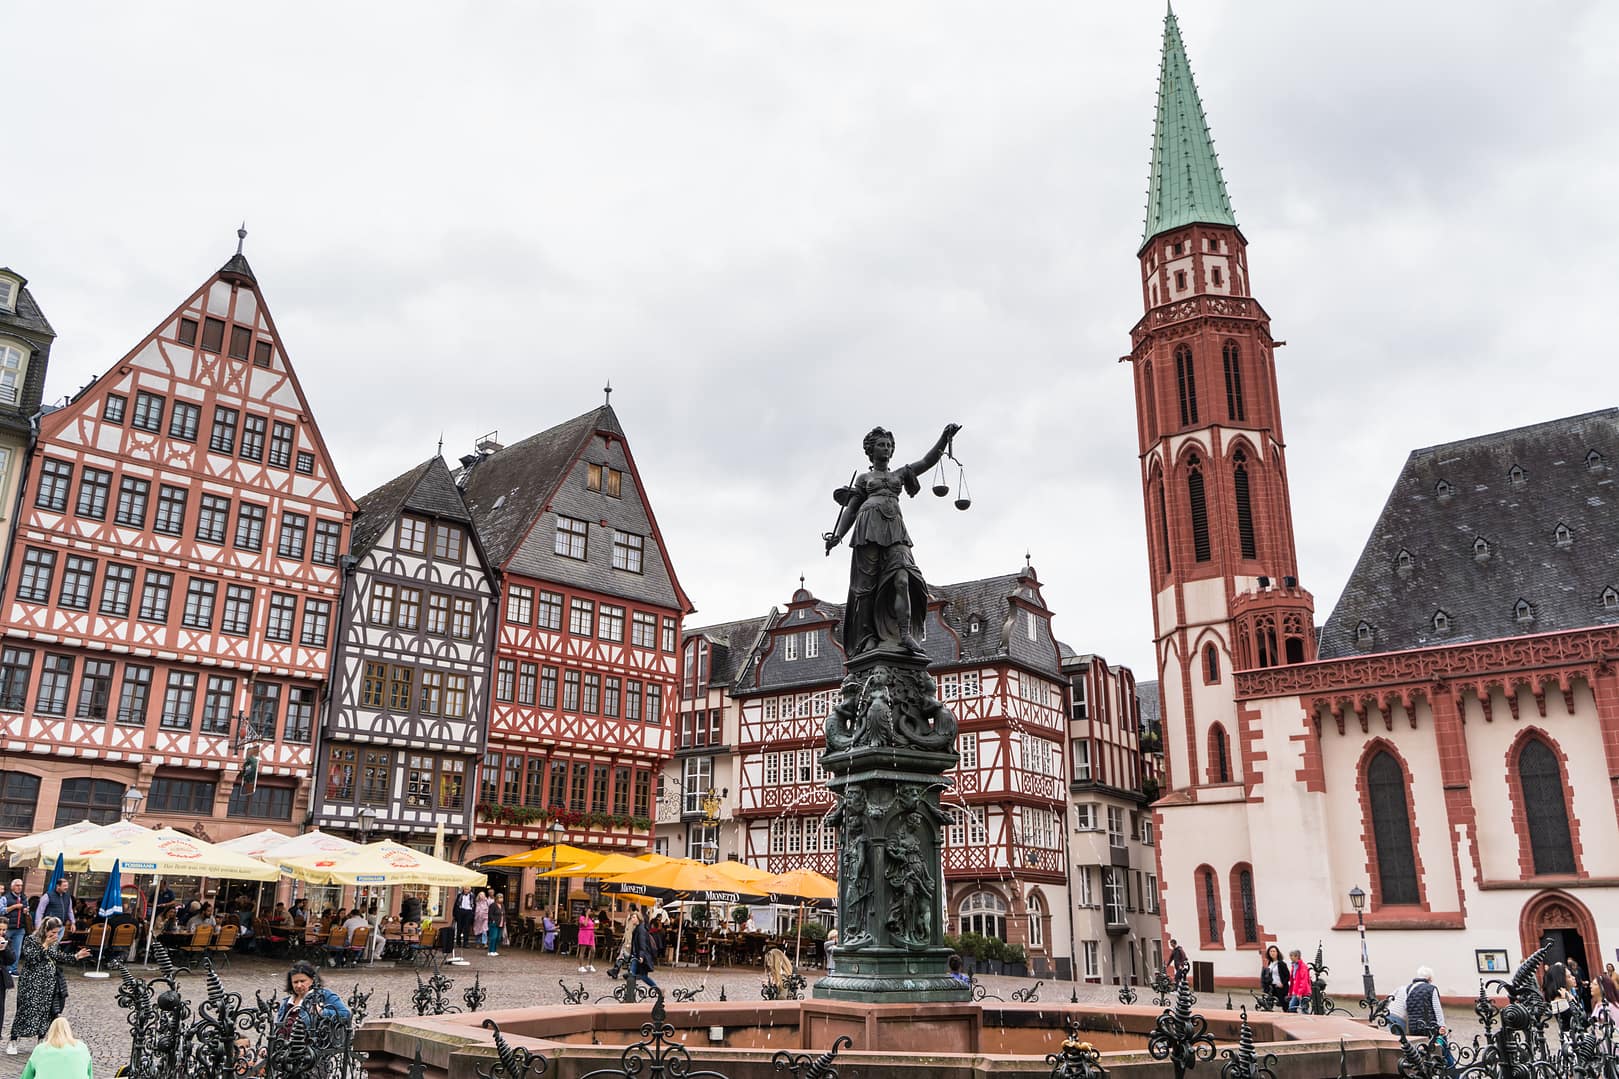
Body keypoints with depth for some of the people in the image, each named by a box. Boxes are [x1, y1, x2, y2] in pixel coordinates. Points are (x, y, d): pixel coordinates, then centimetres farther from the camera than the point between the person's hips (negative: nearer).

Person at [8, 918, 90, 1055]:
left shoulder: (54, 942, 7)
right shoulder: (31, 939, -10)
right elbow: (31, 959, -20)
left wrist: (75, 956, 8)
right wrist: (45, 945, -23)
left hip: (49, 984, 6)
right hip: (32, 983, -6)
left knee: (46, 1012, 7)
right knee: (26, 1011, -4)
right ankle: (12, 1041, 9)